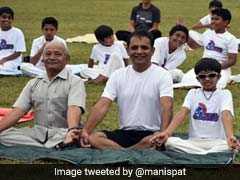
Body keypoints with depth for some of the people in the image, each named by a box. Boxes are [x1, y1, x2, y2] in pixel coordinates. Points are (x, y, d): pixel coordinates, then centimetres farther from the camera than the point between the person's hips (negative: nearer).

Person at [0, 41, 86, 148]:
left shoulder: (75, 82, 1)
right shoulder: (33, 83, 16)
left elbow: (74, 108, -18)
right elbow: (18, 111, 8)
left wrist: (72, 130, -39)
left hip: (63, 133, -5)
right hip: (37, 133, 5)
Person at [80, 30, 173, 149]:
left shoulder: (162, 75, -2)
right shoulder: (118, 75, 8)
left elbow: (167, 106, -16)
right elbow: (102, 105, 0)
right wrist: (85, 130, -14)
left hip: (151, 134, -4)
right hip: (125, 132, 4)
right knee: (92, 138, -23)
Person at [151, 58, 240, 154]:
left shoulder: (224, 94, 6)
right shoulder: (192, 93, 13)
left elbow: (226, 115, -14)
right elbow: (182, 113, -5)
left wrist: (230, 137, -37)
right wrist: (167, 132, -26)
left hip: (217, 142, -2)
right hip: (194, 141, 2)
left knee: (232, 146, -37)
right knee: (170, 142, -29)